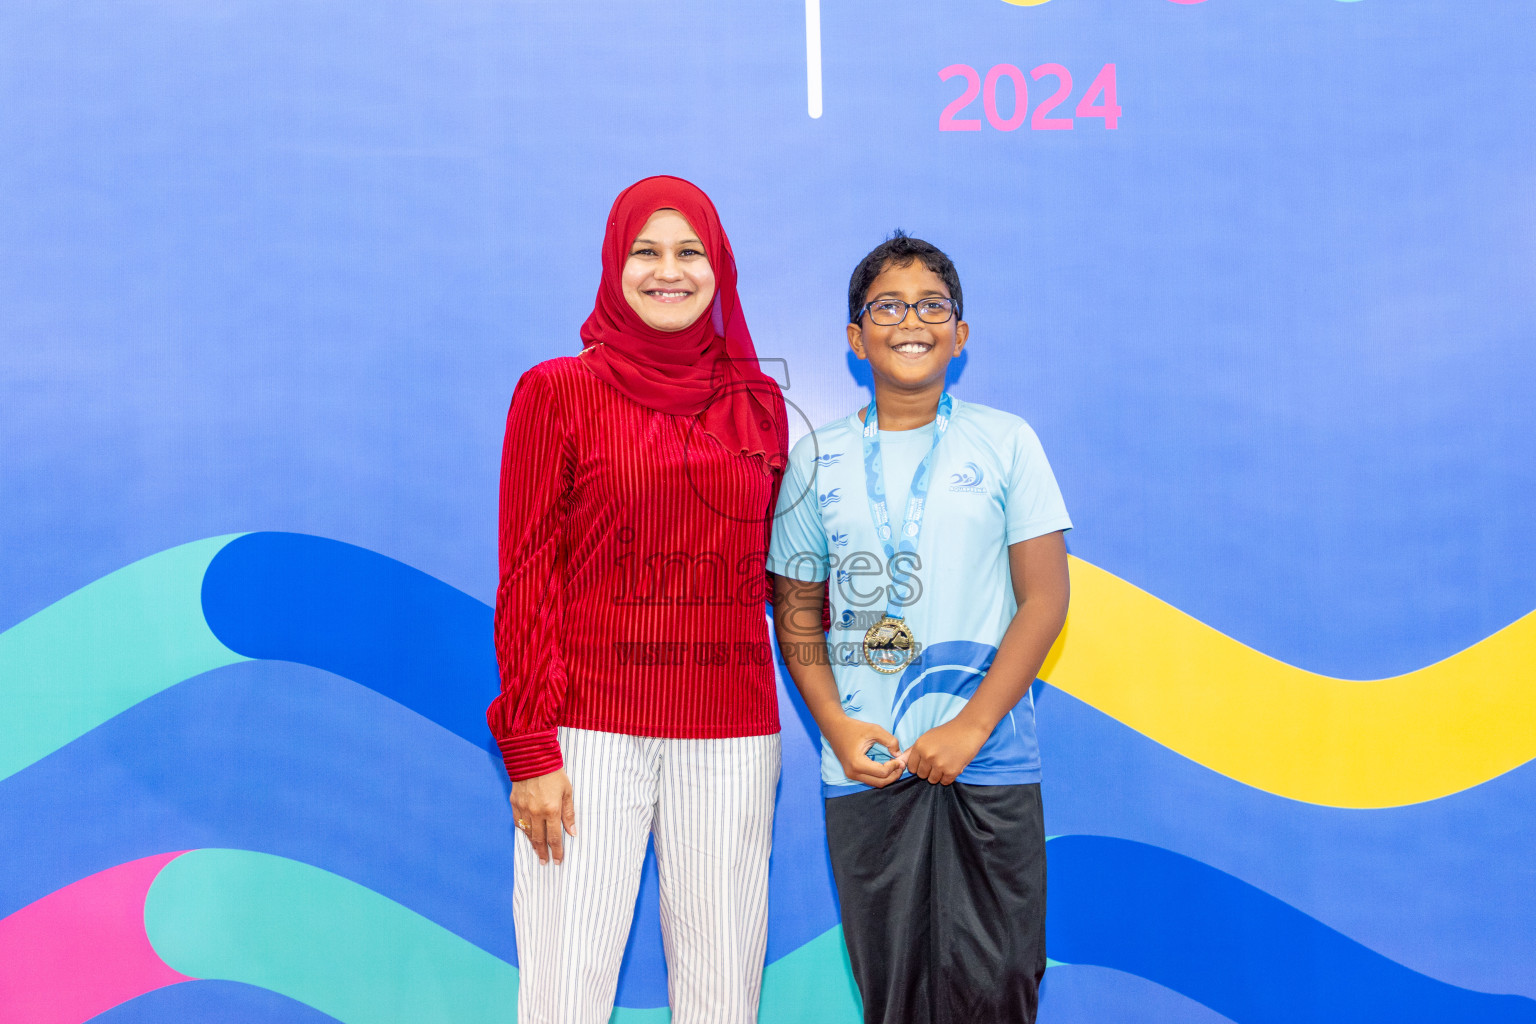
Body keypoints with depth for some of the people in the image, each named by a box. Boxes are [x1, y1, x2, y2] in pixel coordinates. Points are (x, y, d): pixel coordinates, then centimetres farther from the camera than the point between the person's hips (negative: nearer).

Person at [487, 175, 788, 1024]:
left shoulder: (758, 403, 10)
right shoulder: (556, 392, 1)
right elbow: (525, 579, -2)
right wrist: (528, 749, -7)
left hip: (730, 733, 3)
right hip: (591, 726, -3)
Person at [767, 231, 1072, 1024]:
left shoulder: (1005, 443, 2)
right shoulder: (817, 459, 6)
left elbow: (1045, 599, -1)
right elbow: (797, 615, 9)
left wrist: (971, 727, -9)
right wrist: (836, 726, -5)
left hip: (990, 764, -1)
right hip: (864, 768, 1)